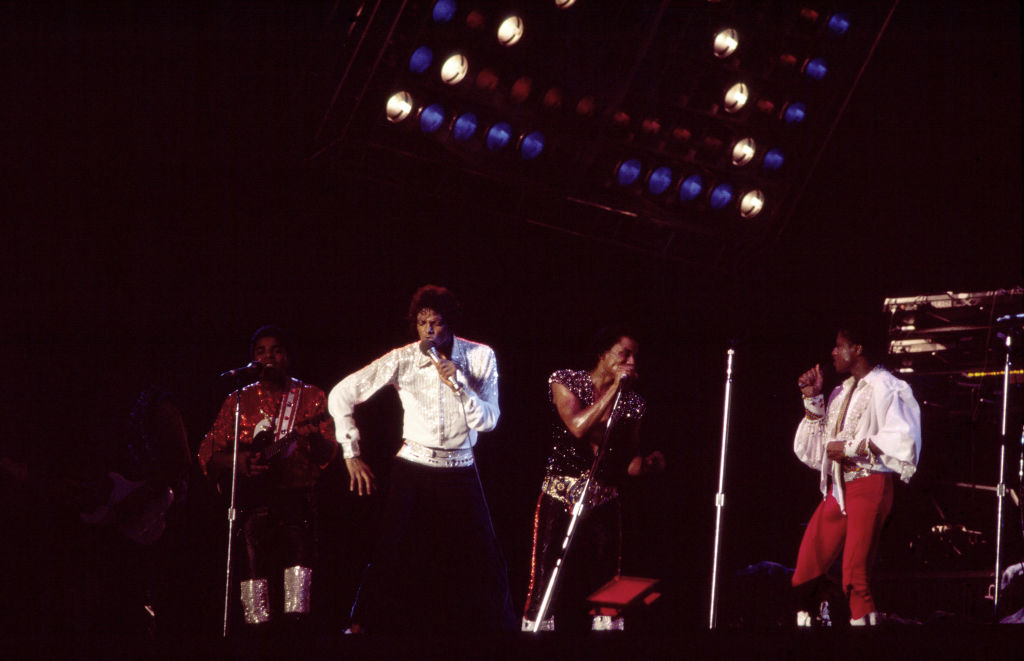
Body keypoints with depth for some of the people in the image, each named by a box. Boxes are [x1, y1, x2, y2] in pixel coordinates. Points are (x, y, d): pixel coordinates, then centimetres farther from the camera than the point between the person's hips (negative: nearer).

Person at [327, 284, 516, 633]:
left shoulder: (480, 357, -2)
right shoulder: (403, 360, -6)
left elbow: (488, 421, -7)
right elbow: (340, 395, -1)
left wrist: (458, 384, -20)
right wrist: (352, 453, 0)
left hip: (460, 473, 1)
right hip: (412, 472, -1)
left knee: (482, 562, -2)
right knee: (393, 559, -8)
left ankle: (501, 627, 11)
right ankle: (361, 625, 2)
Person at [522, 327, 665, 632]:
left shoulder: (632, 403, 9)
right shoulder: (566, 381, 1)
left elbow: (629, 462, 14)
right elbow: (578, 426, -17)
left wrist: (648, 463, -9)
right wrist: (616, 387, -13)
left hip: (603, 504, 3)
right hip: (560, 501, -3)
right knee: (549, 587, -3)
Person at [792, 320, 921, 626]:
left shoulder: (884, 387, -5)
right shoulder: (843, 392, 22)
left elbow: (901, 438, -18)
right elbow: (818, 445, 23)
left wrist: (850, 447, -13)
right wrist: (813, 398, 15)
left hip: (870, 484, -8)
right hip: (838, 487, 8)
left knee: (855, 577, -14)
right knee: (805, 574, 2)